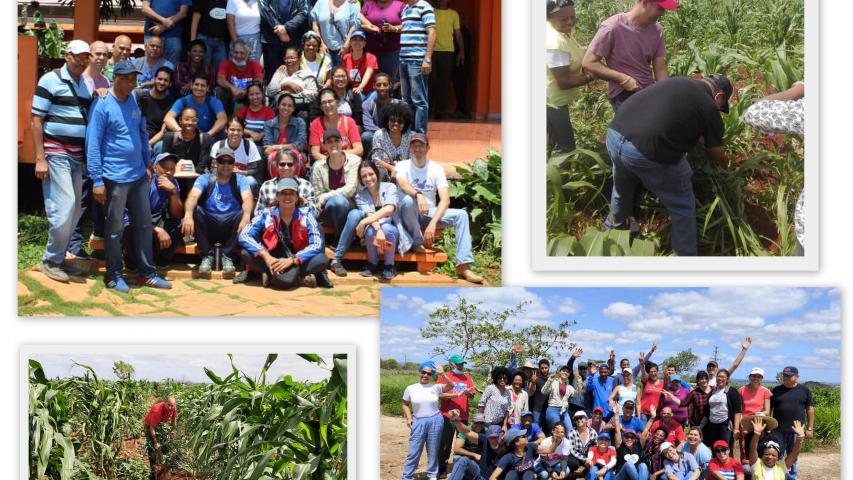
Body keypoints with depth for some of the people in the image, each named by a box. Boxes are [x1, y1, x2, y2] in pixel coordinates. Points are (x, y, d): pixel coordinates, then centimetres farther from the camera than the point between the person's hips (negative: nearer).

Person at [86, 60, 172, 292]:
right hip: (115, 178, -7)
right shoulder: (102, 105, -12)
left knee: (144, 224, 12)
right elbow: (93, 144, -13)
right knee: (114, 228, 4)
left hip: (139, 175, 7)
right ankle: (113, 275, 15)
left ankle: (147, 272, 21)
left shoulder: (136, 101, 7)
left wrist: (147, 163, 16)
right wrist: (97, 180, -16)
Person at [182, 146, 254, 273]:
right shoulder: (205, 179, 4)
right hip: (208, 226, 0)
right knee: (195, 209, -26)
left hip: (230, 227, 0)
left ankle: (227, 256, -13)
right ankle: (207, 255, -15)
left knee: (244, 214, -28)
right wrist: (188, 215, -39)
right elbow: (193, 196, -16)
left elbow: (247, 199, -16)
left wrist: (246, 216, -40)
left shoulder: (240, 180, 4)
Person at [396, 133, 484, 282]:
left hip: (430, 213, 2)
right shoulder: (402, 166, -3)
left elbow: (445, 199, -11)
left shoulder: (436, 169, 1)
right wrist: (418, 195, -49)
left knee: (461, 215, -20)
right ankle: (418, 242, -14)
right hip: (409, 215, -2)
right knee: (408, 200, -36)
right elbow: (403, 184, -27)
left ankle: (463, 266, -28)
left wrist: (433, 223, -26)